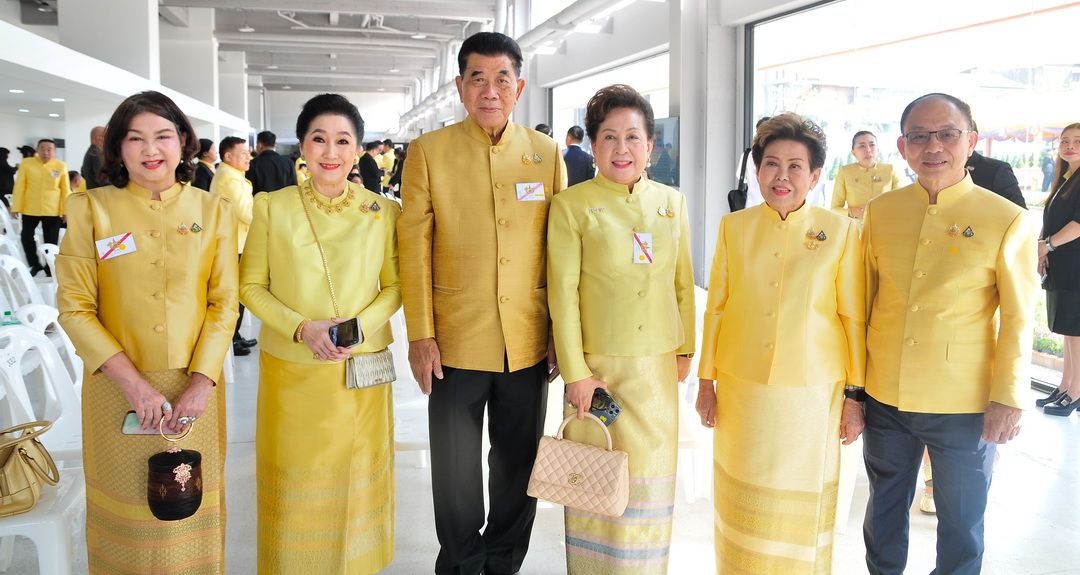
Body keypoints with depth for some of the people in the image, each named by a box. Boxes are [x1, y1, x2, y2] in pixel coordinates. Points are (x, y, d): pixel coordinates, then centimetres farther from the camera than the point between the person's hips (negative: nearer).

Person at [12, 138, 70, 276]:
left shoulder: (61, 166, -4)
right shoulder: (26, 163, -2)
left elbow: (65, 190, -1)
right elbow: (19, 187, -2)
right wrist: (16, 207, -3)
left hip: (53, 211, -1)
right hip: (30, 209, 1)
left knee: (51, 241, 6)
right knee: (26, 236, 6)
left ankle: (50, 268, 20)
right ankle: (35, 264, 24)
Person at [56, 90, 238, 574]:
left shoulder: (213, 211, 2)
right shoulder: (90, 209, -1)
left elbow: (224, 301, -1)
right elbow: (74, 306, -5)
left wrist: (201, 382, -12)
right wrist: (132, 382, -15)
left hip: (194, 387, 1)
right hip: (118, 388, 0)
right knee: (126, 505, 11)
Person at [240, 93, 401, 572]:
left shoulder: (384, 212, -1)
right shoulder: (270, 207, -2)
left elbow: (394, 286, 3)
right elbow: (251, 286, 0)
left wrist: (359, 326, -15)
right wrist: (302, 328, -16)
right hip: (290, 371, 0)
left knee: (356, 475, 12)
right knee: (296, 477, 9)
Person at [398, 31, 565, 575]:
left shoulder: (547, 153, 3)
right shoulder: (428, 151, -2)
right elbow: (413, 247, -4)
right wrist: (420, 335, -7)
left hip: (529, 341, 2)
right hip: (456, 339, -1)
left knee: (519, 462, 14)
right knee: (455, 467, 10)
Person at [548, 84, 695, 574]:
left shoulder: (671, 202, 5)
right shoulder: (571, 205, -7)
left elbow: (683, 283, 11)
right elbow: (563, 294, -9)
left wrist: (686, 348, 10)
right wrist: (575, 372, -11)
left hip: (658, 365, 4)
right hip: (598, 364, -3)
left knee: (651, 475, 15)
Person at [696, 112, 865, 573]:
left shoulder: (840, 231, -3)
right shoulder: (734, 227, 2)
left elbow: (854, 318, -1)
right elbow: (715, 308, 5)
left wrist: (854, 395, -1)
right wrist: (706, 381, 5)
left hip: (812, 391, -1)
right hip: (741, 388, 2)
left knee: (801, 500, 10)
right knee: (743, 497, 12)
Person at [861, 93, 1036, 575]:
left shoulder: (1006, 220, -9)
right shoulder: (880, 212, 1)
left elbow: (1018, 319, -6)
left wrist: (1008, 399, -9)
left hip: (965, 407, -3)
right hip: (885, 398, 3)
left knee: (961, 520, 12)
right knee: (885, 507, 19)